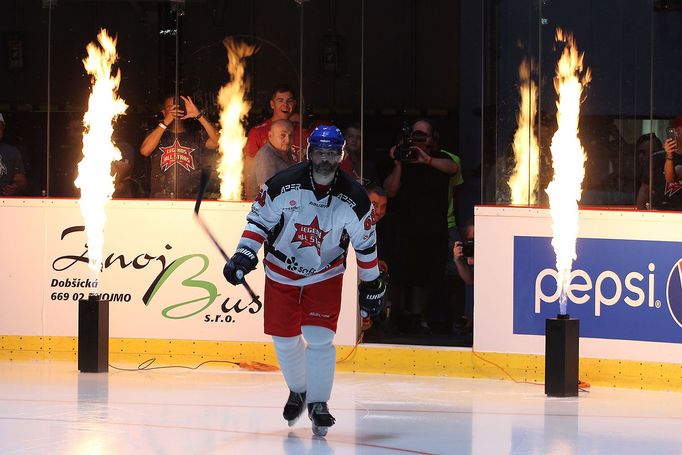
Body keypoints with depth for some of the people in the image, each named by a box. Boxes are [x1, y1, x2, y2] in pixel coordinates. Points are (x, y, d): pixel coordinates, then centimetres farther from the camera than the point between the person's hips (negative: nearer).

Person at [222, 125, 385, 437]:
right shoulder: (282, 185, -18)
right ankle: (298, 391, 34)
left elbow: (366, 244, -3)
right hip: (282, 272, 1)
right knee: (285, 340, 7)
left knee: (319, 338, -13)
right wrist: (244, 254, -17)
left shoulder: (354, 199, -15)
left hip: (325, 275, -1)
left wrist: (371, 285, 3)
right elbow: (258, 220, -6)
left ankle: (318, 403, 0)